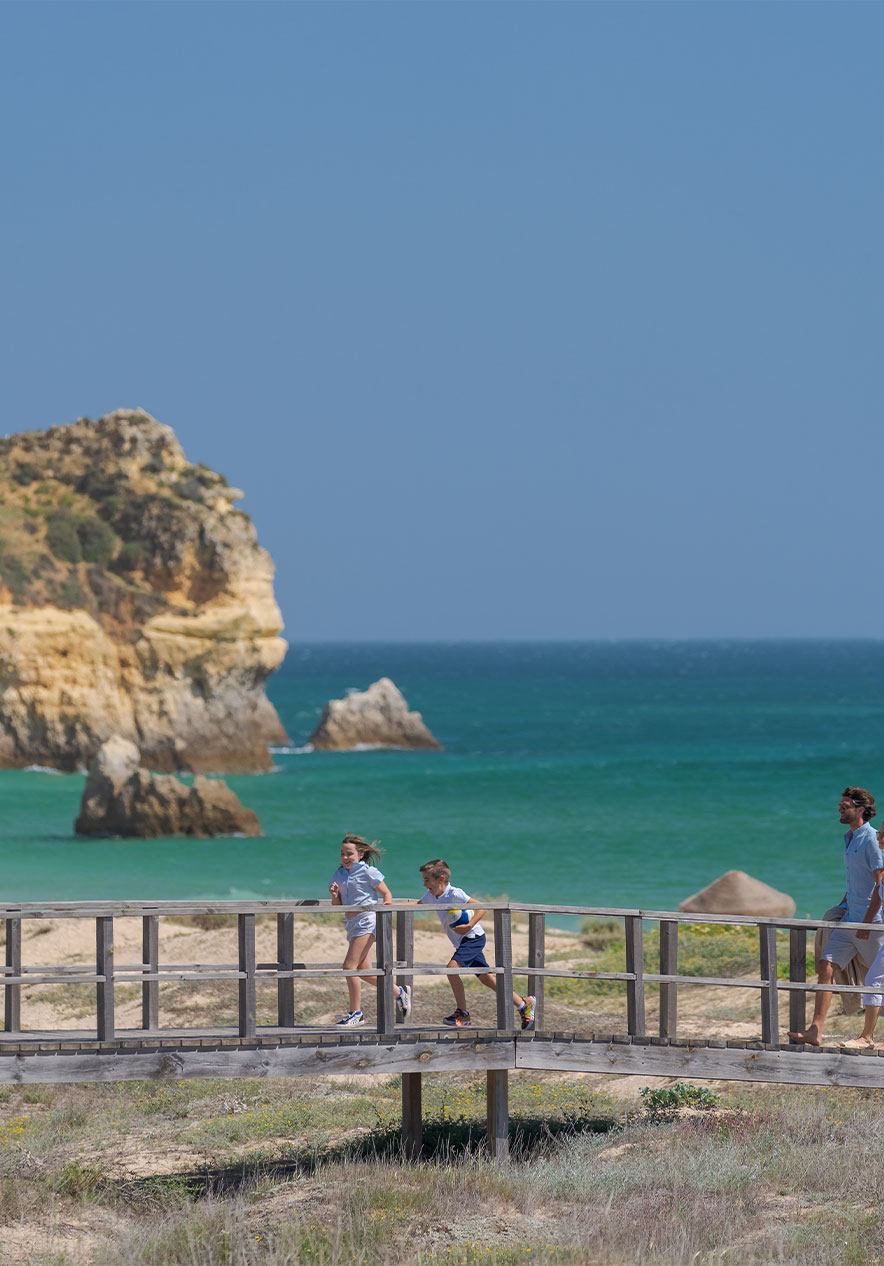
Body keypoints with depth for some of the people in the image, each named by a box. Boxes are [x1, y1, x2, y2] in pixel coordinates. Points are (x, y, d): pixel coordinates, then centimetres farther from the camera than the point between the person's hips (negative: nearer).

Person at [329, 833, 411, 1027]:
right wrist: (334, 895, -6)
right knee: (364, 971, 9)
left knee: (350, 966, -15)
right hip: (352, 923, 8)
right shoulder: (339, 874, 12)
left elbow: (386, 893, -1)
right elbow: (337, 906, 15)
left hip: (367, 920, -8)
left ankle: (355, 1013, -9)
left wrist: (387, 908, -20)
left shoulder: (367, 871, -5)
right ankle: (399, 992, 28)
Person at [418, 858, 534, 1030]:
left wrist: (469, 926, -33)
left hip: (473, 937, -9)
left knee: (452, 967, -24)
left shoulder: (454, 894, -20)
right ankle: (523, 1004, 20)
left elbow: (482, 908, -22)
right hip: (462, 942, 9)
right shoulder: (431, 896, 6)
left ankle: (462, 1014, -16)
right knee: (486, 977, 10)